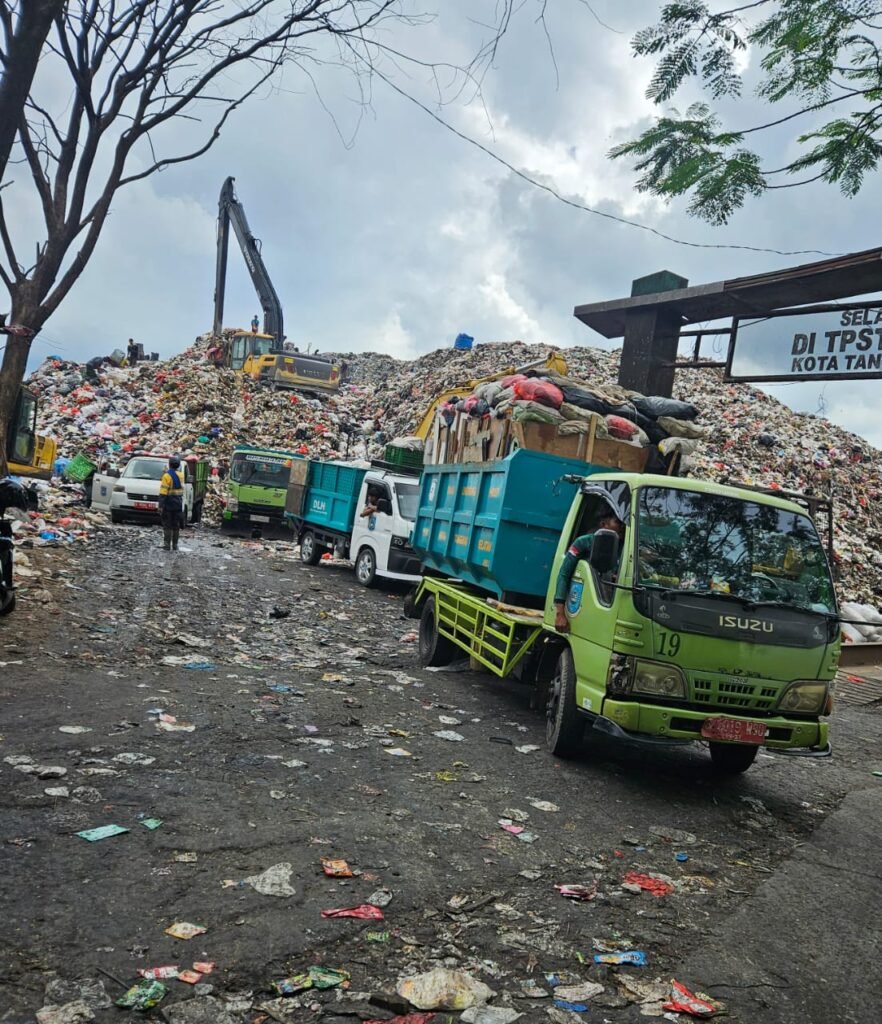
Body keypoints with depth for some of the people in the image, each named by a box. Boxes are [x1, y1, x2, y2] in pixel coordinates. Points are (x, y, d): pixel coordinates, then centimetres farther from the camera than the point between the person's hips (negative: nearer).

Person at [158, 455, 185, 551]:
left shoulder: (167, 476, -14)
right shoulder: (180, 475, 6)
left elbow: (163, 492, -18)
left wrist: (161, 505, -17)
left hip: (168, 504, -5)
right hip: (178, 505, 5)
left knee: (167, 525, 0)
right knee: (176, 526, 10)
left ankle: (167, 544, -2)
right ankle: (175, 545, 14)